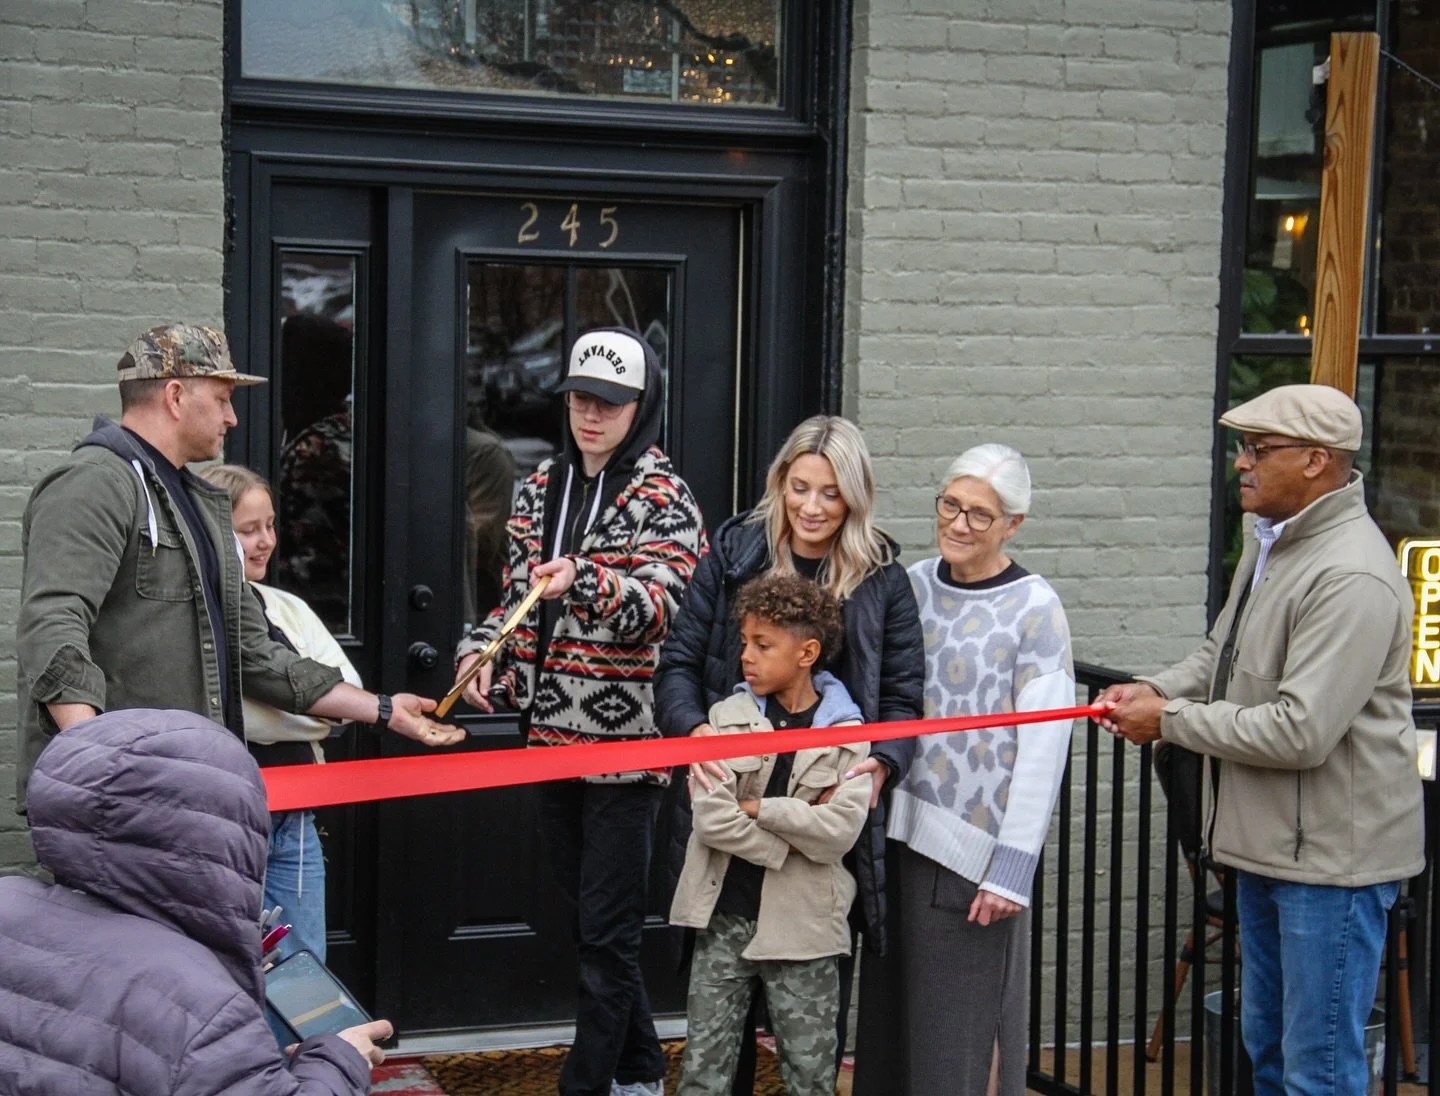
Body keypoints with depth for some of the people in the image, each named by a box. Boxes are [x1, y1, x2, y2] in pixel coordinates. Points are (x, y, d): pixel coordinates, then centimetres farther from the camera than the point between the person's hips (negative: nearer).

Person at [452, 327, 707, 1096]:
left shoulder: (663, 499, -7)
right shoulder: (541, 488, 11)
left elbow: (659, 607, -20)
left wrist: (584, 584, -37)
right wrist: (481, 654, 0)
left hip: (625, 741, -6)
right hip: (552, 735, 7)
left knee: (606, 932, -3)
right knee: (589, 917, 15)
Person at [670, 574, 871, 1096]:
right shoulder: (727, 718, -1)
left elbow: (839, 830, -16)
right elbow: (711, 819, -12)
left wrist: (758, 807, -15)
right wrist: (793, 841, -12)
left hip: (802, 923, -1)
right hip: (725, 915, 1)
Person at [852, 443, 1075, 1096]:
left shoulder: (1034, 610, -6)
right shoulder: (912, 586, 8)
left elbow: (1043, 748, -10)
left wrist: (1013, 868, -13)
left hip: (974, 847, -5)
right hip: (898, 834, 5)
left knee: (961, 1033, 1)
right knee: (888, 1013, 12)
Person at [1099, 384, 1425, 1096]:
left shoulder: (1352, 578, -24)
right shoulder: (1272, 543, 9)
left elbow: (1300, 732, -28)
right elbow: (1220, 655, 20)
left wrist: (1169, 721, -17)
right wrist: (1156, 688, -1)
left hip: (1332, 854, -10)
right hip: (1267, 847, 10)